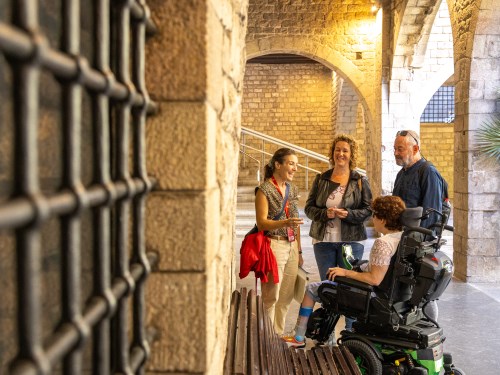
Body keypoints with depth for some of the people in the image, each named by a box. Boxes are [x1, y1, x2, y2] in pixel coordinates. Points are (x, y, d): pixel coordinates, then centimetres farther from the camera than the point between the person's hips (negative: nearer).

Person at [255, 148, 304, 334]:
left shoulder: (293, 189, 13)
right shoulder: (265, 189, -8)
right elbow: (261, 222, -13)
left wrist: (299, 250, 19)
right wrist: (285, 223, -28)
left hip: (291, 247, 7)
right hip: (274, 245, -7)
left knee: (286, 296, 9)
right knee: (271, 296, -4)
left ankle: (279, 335, 21)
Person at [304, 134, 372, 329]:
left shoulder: (360, 181, 1)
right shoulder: (321, 179, 7)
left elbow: (368, 210, -2)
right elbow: (309, 207, 5)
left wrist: (348, 214, -18)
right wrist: (325, 213, -14)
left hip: (351, 240, -2)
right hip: (323, 240, 2)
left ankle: (351, 330, 14)